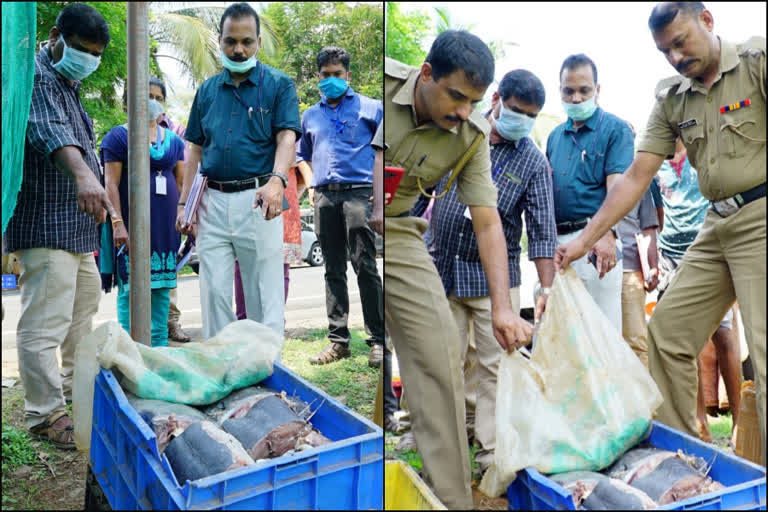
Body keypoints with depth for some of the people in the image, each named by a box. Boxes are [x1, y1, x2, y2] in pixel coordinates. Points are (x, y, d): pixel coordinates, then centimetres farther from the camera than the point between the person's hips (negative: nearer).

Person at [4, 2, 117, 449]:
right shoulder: (38, 77, -13)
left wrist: (94, 191, 29)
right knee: (46, 322, -8)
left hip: (77, 225, 11)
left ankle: (77, 384, 36)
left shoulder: (69, 85, 18)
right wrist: (83, 175, -50)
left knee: (85, 304, 20)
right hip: (46, 224, -11)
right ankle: (46, 414, 1)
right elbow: (50, 130, -33)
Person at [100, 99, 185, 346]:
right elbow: (111, 183, -6)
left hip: (166, 224, 4)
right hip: (131, 225, -4)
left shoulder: (173, 140, 14)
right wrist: (117, 224, -14)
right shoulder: (119, 136, 0)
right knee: (130, 286, -3)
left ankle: (159, 344, 15)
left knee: (162, 286, 6)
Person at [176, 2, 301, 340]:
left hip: (257, 200, -4)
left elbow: (287, 138, -12)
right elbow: (196, 150, 15)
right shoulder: (207, 90, 13)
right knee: (214, 291, 6)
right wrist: (184, 203, 8)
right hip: (213, 201, 4)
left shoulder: (279, 85, 0)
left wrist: (277, 180, -31)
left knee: (264, 293, 2)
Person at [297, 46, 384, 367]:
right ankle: (338, 340, 12)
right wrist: (315, 184, 15)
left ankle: (378, 341, -2)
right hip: (325, 197, 5)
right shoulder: (310, 115, 20)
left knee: (365, 267, -8)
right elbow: (305, 155, 30)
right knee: (333, 270, 6)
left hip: (359, 193, -4)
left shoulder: (369, 108, 7)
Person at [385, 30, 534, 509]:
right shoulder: (386, 79, -18)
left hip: (397, 232, 2)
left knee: (440, 351, -7)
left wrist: (502, 307, -20)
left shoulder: (472, 136, -10)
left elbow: (487, 222, -10)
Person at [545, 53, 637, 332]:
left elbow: (617, 186, -13)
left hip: (594, 239, -6)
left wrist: (606, 233, -28)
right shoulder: (555, 136, 18)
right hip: (556, 240, 6)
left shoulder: (616, 129, 0)